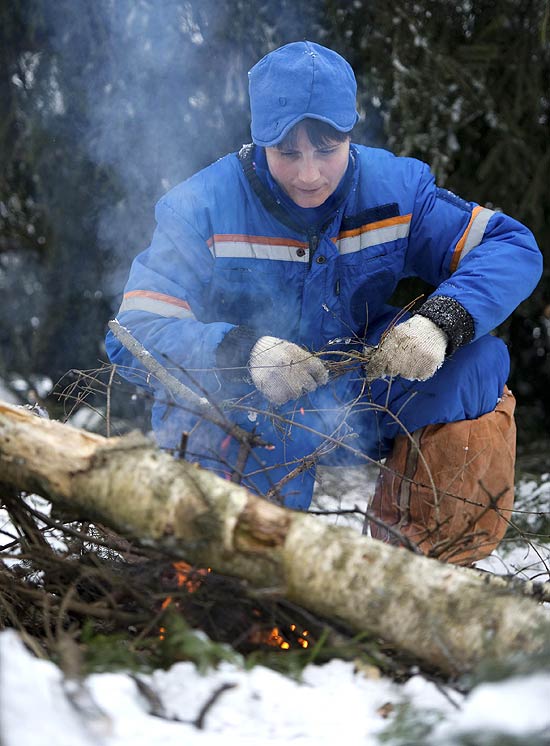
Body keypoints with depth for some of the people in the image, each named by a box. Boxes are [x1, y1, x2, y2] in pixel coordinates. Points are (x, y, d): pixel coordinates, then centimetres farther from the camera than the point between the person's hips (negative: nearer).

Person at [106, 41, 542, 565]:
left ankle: (419, 560, -6)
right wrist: (244, 353, -41)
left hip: (356, 409, 4)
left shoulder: (394, 188, -7)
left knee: (479, 363, -18)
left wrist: (440, 323, -30)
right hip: (232, 412, -4)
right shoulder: (203, 208, -16)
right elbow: (133, 338, -22)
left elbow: (513, 246, -10)